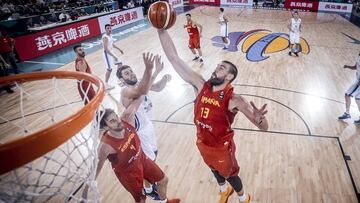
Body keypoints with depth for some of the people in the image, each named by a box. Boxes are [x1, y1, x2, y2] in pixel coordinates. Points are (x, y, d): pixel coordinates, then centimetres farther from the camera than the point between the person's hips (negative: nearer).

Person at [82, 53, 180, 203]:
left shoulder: (126, 119, -25)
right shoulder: (105, 146, -35)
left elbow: (141, 94, -28)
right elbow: (95, 168, -22)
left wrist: (148, 70, -40)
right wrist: (86, 190, -13)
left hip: (141, 158, 6)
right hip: (127, 171, -6)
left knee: (163, 180, 24)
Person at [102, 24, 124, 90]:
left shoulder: (110, 35, 6)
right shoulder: (105, 37, -23)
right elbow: (106, 49, -29)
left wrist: (119, 49, 27)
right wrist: (113, 56, -32)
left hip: (111, 52, 10)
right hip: (107, 54, -10)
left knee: (120, 63, 20)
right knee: (109, 69, -10)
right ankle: (106, 84, -2)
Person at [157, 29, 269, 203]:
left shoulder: (234, 100, -27)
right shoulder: (201, 85, -16)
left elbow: (264, 127, -29)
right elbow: (174, 58, -20)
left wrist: (259, 119, -54)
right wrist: (161, 30, -28)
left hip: (222, 148, -4)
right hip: (202, 143, 5)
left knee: (230, 174, 22)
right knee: (215, 170, 31)